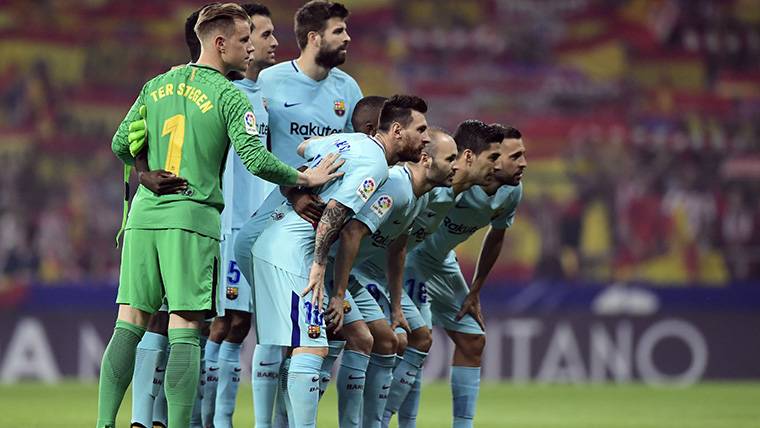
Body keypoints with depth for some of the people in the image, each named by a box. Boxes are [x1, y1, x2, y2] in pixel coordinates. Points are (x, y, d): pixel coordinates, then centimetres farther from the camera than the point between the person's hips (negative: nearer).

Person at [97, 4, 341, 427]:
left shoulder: (157, 86, 12)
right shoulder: (230, 97, -5)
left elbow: (121, 146, 16)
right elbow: (256, 160, -15)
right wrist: (306, 178, -2)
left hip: (144, 217, 5)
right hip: (193, 218, -5)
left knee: (130, 326, 5)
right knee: (185, 332, -5)